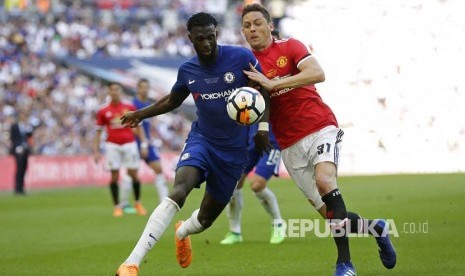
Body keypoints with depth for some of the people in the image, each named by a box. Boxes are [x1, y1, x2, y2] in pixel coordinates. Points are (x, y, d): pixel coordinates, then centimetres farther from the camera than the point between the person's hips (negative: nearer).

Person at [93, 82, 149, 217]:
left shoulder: (130, 108, 4)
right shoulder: (103, 111, 4)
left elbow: (138, 127, 9)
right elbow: (98, 132, 8)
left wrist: (144, 144, 2)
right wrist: (96, 151, 2)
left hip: (129, 144, 0)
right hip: (112, 145, 0)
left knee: (133, 174, 0)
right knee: (114, 176, -4)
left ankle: (138, 203, 18)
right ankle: (117, 206, 4)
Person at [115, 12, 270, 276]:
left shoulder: (241, 57, -12)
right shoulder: (187, 70, -2)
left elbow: (263, 91, 0)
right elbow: (173, 100, 19)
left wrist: (263, 127, -11)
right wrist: (141, 113, 9)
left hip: (234, 150, 0)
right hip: (201, 140, 0)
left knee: (205, 219, 8)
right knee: (178, 193, -29)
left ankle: (182, 232, 49)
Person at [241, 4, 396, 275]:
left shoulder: (290, 47, -1)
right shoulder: (248, 66, 9)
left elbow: (318, 73, -19)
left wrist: (273, 83, -26)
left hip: (320, 128, -4)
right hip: (290, 146, 4)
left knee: (325, 180, -31)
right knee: (328, 211, -3)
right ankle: (375, 227, 26)